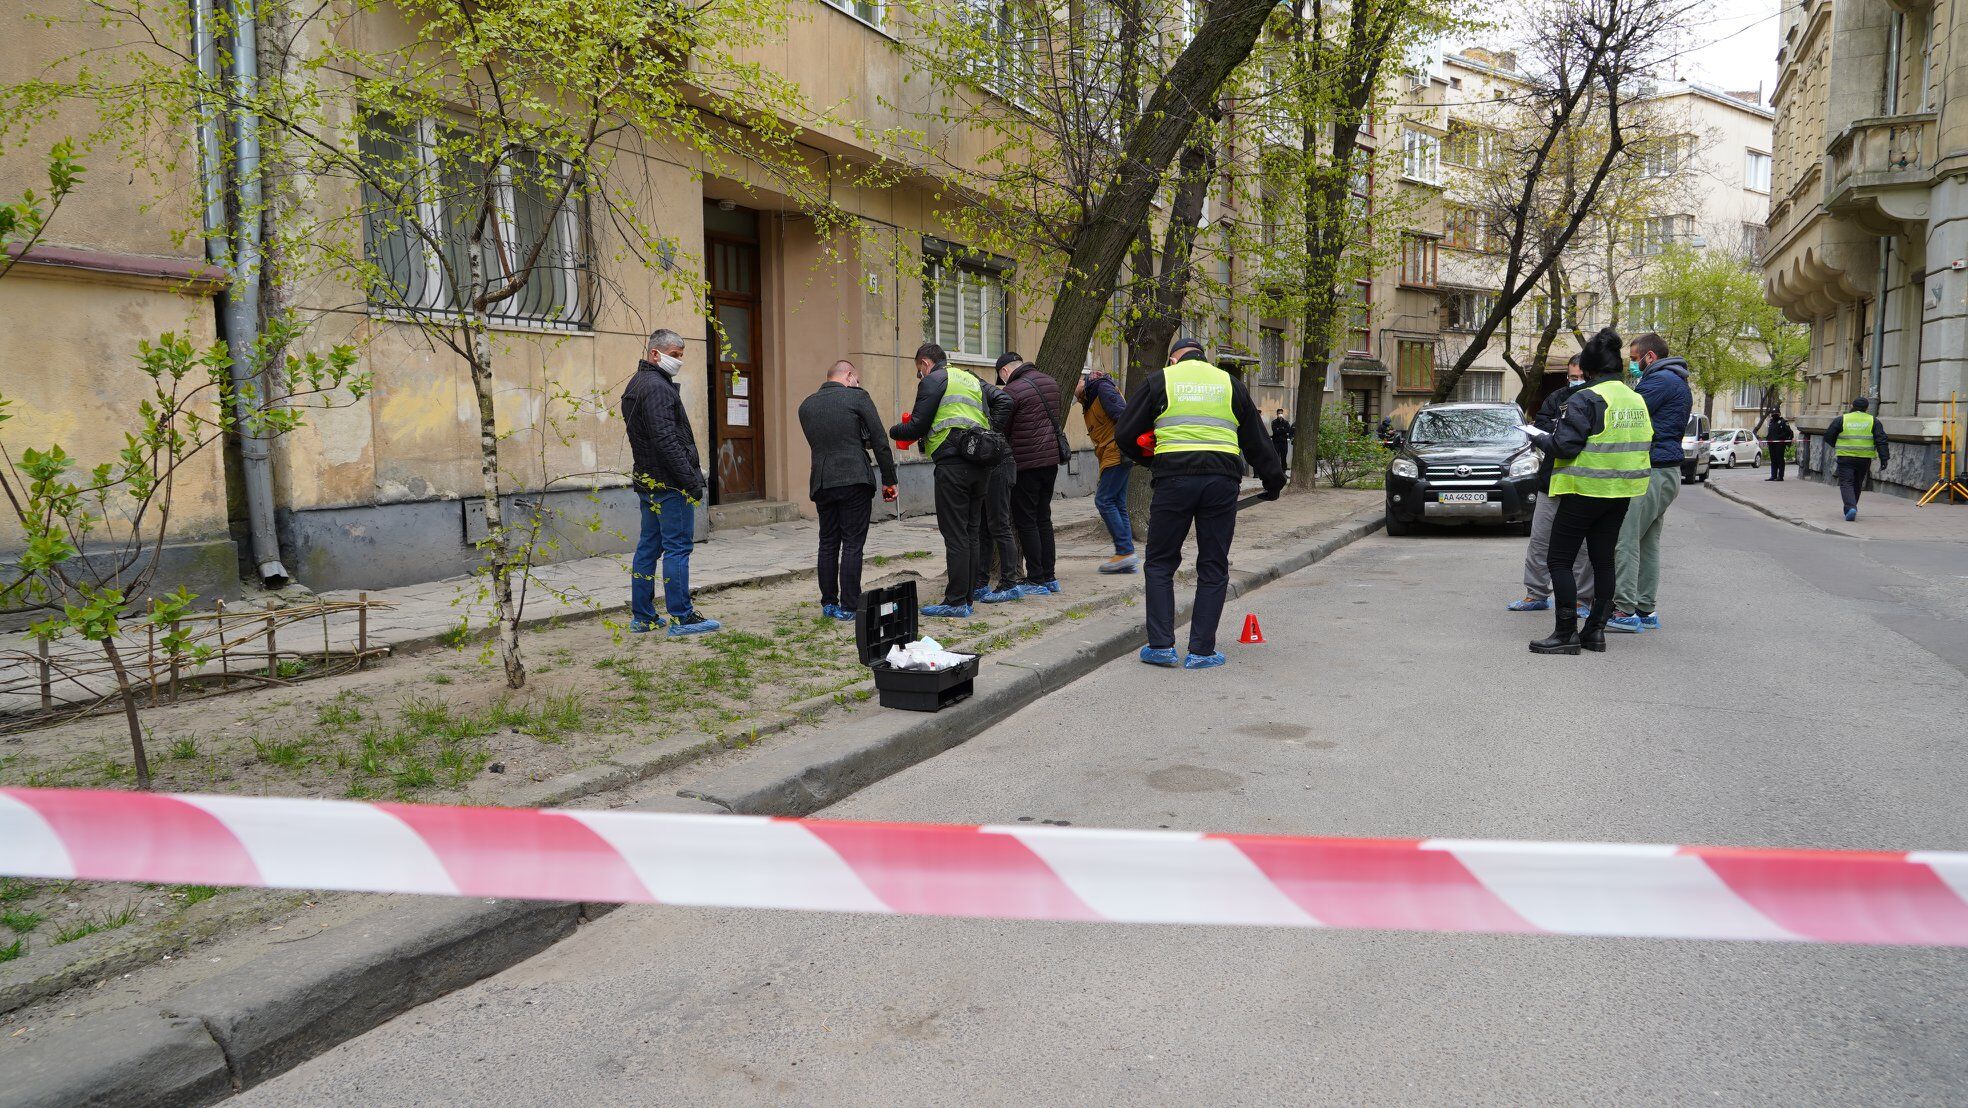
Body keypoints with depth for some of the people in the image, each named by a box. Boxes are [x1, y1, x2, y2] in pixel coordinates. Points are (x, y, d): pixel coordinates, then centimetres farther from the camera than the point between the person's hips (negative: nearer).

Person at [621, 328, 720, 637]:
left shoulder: (636, 385, 18)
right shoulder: (657, 387, -15)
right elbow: (666, 440, -23)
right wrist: (692, 480, -21)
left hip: (647, 481, 10)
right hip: (669, 483, -10)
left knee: (648, 546, 13)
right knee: (678, 547, -6)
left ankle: (642, 616, 18)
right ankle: (681, 617, -3)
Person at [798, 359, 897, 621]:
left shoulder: (806, 406, 13)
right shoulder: (857, 398, -3)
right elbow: (880, 442, -4)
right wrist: (889, 481, 1)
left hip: (821, 482, 5)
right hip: (854, 481, -5)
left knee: (828, 543, 12)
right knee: (852, 544, -1)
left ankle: (828, 604, 17)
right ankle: (848, 606, -1)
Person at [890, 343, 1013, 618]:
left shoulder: (932, 381, 0)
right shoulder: (971, 379, 23)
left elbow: (917, 427, -5)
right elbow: (1004, 402, 15)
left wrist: (894, 431, 14)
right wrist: (989, 432, 16)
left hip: (953, 464, -7)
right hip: (981, 465, 8)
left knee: (955, 536, -5)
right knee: (971, 532, 11)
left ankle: (956, 602, -4)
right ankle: (967, 597, 15)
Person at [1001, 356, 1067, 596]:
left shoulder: (1012, 391, -14)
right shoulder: (1051, 383, 10)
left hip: (1026, 464, -8)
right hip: (1052, 459, 8)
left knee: (1025, 521, 1)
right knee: (1043, 518, 15)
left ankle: (1036, 581, 2)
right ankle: (1050, 577, 18)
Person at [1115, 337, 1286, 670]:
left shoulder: (1158, 381, 10)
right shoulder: (1230, 383, 17)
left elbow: (1125, 435, 8)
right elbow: (1256, 440, 21)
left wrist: (1151, 459, 25)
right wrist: (1273, 481, 32)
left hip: (1174, 479, -2)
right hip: (1222, 481, 2)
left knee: (1160, 564, 10)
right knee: (1213, 569, 8)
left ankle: (1161, 645, 5)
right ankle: (1201, 651, 7)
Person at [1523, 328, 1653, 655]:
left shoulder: (1586, 399, -15)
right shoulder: (1636, 399, 11)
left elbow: (1565, 445, -21)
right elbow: (1648, 442, 17)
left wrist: (1540, 437, -3)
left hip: (1584, 491, -8)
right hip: (1620, 494, 8)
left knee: (1559, 561, -2)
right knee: (1603, 559, 14)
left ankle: (1566, 633, -5)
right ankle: (1596, 630, 17)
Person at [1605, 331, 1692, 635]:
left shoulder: (1659, 380, -12)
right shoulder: (1678, 384, 22)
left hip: (1651, 473, -11)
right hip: (1667, 473, 11)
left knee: (1624, 540, -11)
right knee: (1648, 543, 12)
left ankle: (1626, 611, -12)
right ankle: (1645, 611, 15)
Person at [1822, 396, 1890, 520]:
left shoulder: (1841, 420, 0)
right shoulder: (1873, 421, 4)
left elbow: (1828, 437, 4)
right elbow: (1881, 440, 0)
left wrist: (1836, 446, 23)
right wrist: (1884, 457, 2)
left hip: (1845, 458, -2)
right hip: (1864, 459, 2)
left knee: (1846, 483, -3)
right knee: (1857, 484, 17)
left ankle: (1850, 507, -23)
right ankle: (1850, 508, 27)